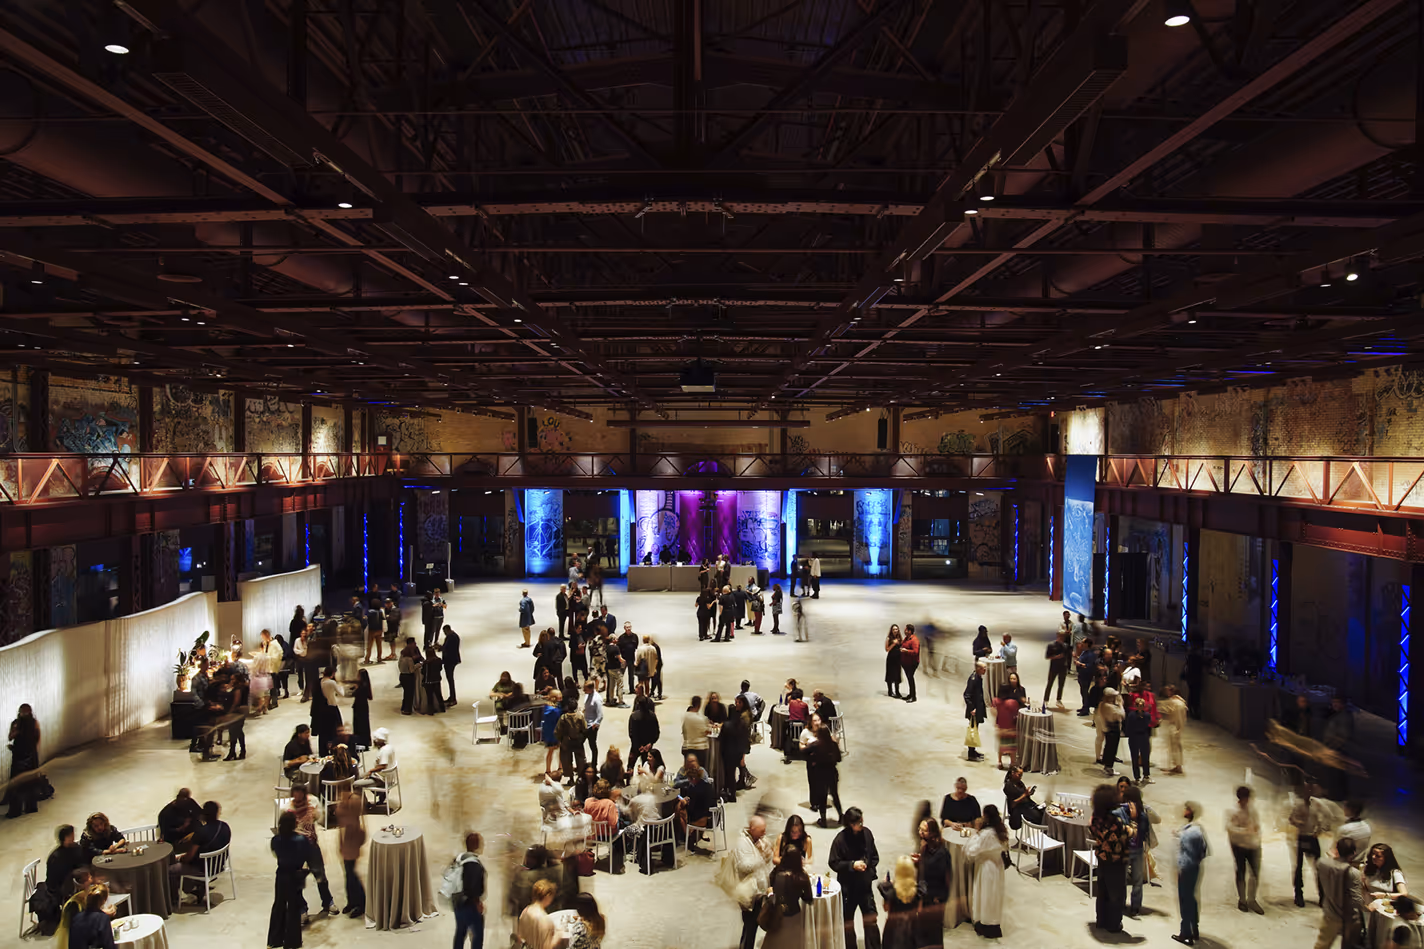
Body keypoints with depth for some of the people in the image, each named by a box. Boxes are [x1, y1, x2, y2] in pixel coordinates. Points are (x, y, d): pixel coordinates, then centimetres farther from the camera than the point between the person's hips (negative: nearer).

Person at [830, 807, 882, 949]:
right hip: (848, 886, -2)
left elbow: (875, 856, 6)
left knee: (871, 920, 2)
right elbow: (834, 863, -13)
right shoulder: (840, 839, -19)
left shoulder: (867, 833, -7)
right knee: (848, 921, 14)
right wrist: (852, 865, -23)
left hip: (865, 884, 2)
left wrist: (870, 868, -9)